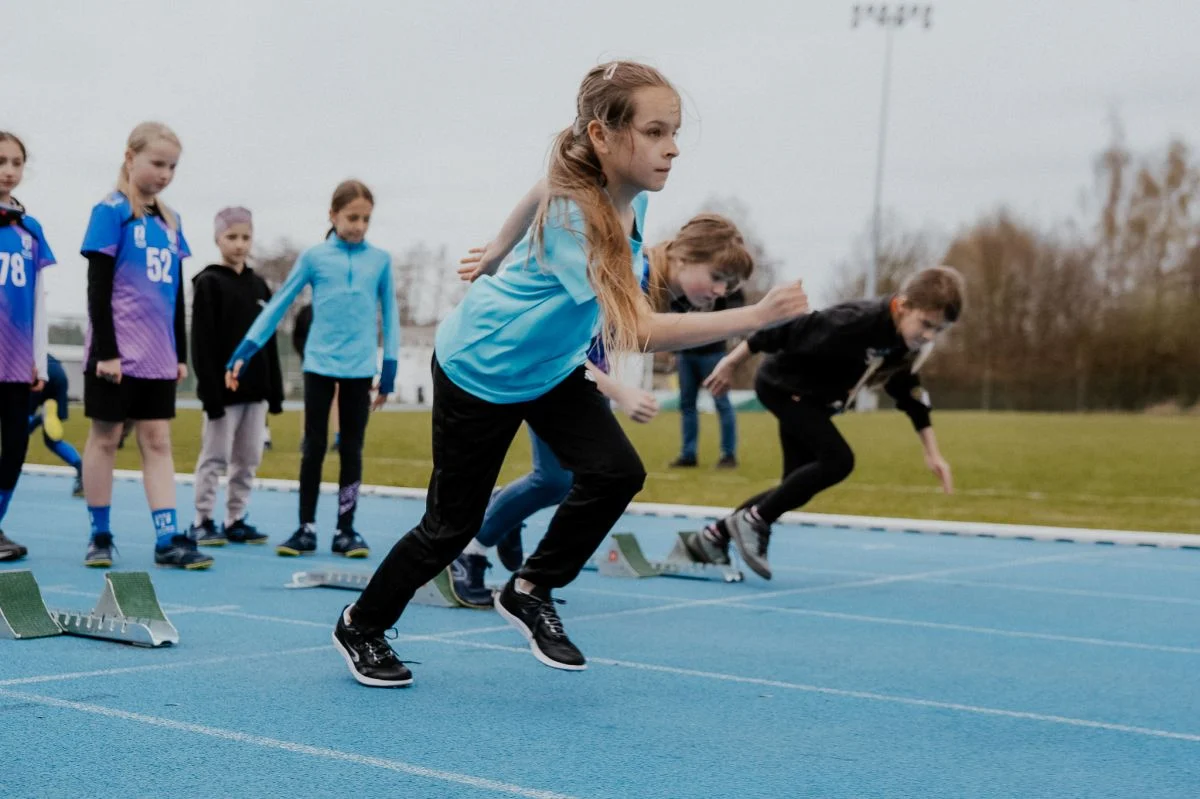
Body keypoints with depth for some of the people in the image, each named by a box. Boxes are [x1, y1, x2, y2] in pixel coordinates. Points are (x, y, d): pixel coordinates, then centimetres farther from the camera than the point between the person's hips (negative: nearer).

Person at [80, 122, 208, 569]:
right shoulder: (110, 211, -7)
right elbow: (98, 287, -11)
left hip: (158, 356, 6)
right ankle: (100, 536, 14)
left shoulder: (171, 221, 11)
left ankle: (167, 539, 4)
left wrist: (181, 354, 13)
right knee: (105, 438, 5)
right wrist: (106, 351, -15)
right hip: (116, 353, -6)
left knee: (157, 441, 4)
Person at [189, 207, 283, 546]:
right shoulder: (208, 283, -5)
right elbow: (202, 343, -10)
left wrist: (275, 393, 10)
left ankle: (236, 521, 16)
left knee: (248, 460, 8)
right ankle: (202, 522, 6)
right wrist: (210, 392, -16)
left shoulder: (259, 286, 13)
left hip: (255, 390, 6)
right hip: (223, 389, -6)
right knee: (215, 457, -1)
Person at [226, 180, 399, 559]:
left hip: (360, 369, 1)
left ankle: (345, 530, 13)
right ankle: (306, 529, 12)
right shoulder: (314, 256, 0)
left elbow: (389, 315, 9)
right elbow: (278, 304, 2)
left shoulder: (381, 260, 3)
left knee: (352, 450, 6)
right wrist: (243, 353, -4)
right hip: (319, 365, -1)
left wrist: (389, 369, 3)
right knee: (314, 448, 4)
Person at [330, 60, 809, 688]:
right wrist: (753, 318, -52)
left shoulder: (630, 196, -13)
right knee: (452, 525, 3)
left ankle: (530, 591, 7)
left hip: (552, 365, 7)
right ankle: (360, 626, 28)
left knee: (615, 472, -14)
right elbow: (635, 330, -47)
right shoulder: (573, 216, -38)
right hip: (478, 369, -7)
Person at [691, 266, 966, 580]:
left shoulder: (912, 345, -9)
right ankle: (753, 521, -10)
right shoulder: (859, 321, -35)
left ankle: (713, 537, 22)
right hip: (781, 385, -9)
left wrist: (932, 452, 5)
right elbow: (791, 328, -29)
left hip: (812, 402, 9)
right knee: (838, 460, -23)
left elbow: (910, 394, 7)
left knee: (796, 491, 10)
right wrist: (731, 362, -23)